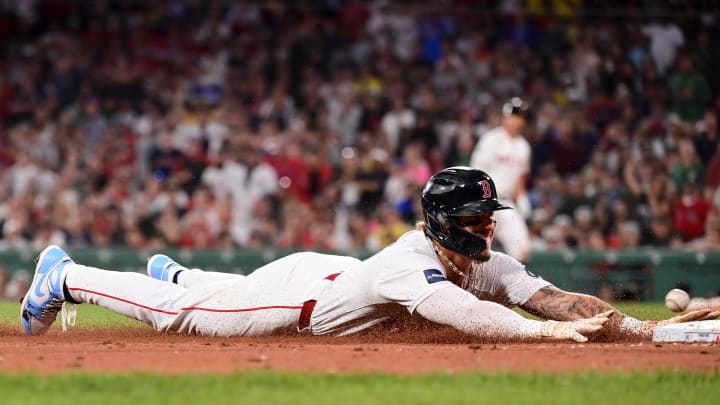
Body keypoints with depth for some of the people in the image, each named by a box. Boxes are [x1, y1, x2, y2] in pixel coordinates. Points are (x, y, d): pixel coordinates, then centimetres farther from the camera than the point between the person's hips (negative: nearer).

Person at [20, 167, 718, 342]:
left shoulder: (488, 265, -20)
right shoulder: (414, 264, -42)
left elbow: (556, 299, -27)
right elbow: (468, 318, -59)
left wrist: (649, 327, -38)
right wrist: (544, 331, -68)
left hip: (330, 277, 7)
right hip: (296, 292, -7)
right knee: (176, 311, 10)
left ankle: (173, 271, 62)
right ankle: (65, 276, 28)